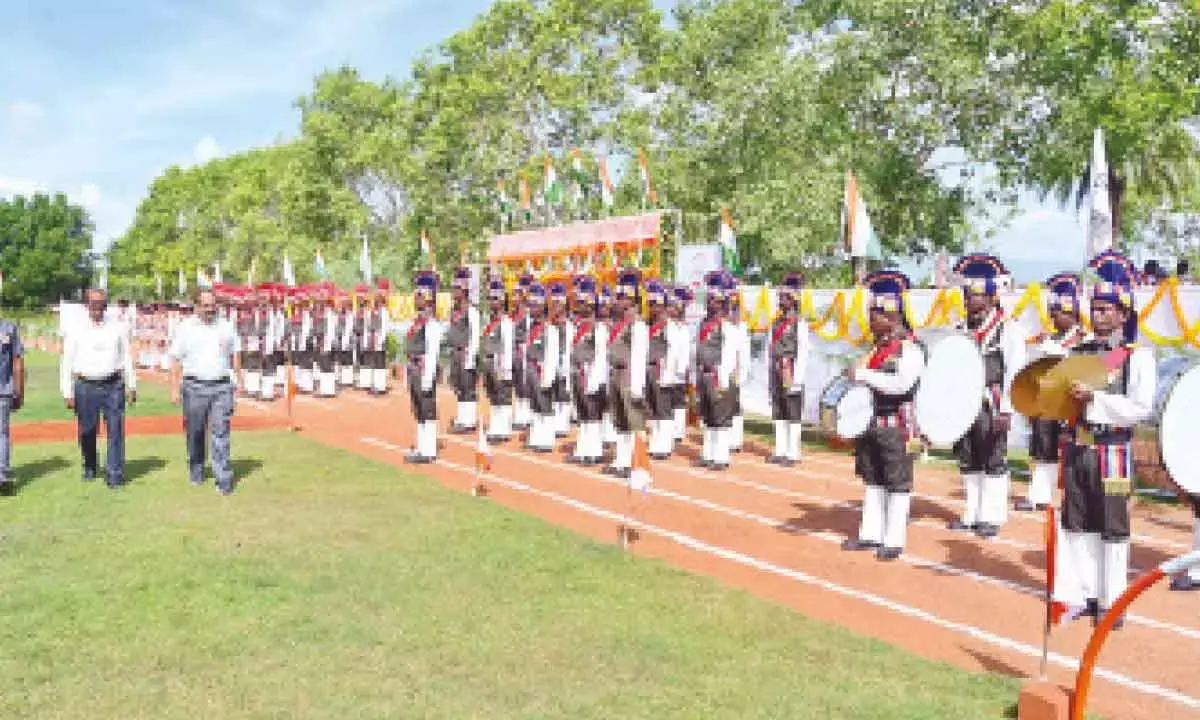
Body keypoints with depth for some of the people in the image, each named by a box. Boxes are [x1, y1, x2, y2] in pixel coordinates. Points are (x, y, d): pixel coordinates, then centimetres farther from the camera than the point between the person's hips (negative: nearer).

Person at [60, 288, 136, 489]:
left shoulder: (118, 328, 5)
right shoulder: (76, 331, 3)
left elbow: (126, 356, 9)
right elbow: (67, 363, 4)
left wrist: (131, 385, 8)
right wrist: (68, 394, 1)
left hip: (113, 385, 0)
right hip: (86, 387, 0)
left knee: (116, 430, -4)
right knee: (87, 431, 8)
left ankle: (115, 475, 0)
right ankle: (89, 469, 29)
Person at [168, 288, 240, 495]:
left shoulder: (226, 327, 11)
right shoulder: (186, 328, 3)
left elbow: (234, 355, 16)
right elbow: (176, 361, 2)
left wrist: (238, 379, 7)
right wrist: (174, 389, -4)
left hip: (222, 386, 1)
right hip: (194, 386, -1)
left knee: (221, 433, -5)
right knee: (195, 433, 9)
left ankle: (224, 479, -6)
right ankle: (196, 471, 26)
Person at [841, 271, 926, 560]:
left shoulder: (909, 349, -13)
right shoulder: (878, 346, 12)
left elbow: (901, 384, -26)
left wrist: (863, 374, -24)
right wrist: (854, 380, 3)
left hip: (897, 427, -9)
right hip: (872, 424, 9)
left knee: (897, 483, 1)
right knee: (872, 480, 15)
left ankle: (894, 541, 9)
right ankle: (870, 534, 25)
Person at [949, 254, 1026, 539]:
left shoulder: (1007, 330, -6)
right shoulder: (961, 330, 12)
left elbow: (1015, 373, -11)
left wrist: (1006, 410, -16)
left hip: (992, 408, -6)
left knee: (994, 462, 3)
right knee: (968, 462, 12)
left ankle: (991, 517, 10)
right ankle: (972, 514, 22)